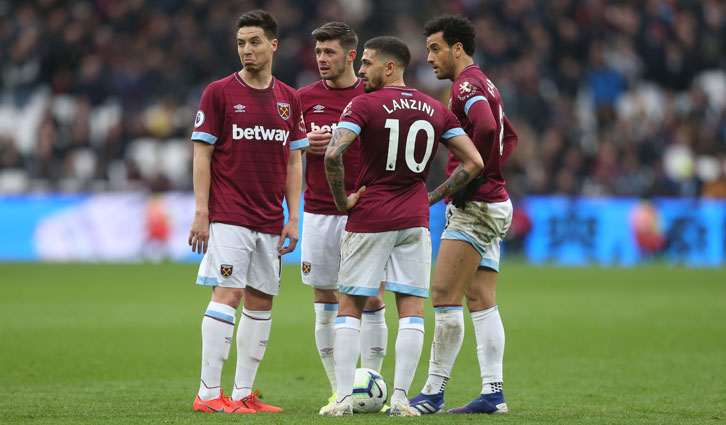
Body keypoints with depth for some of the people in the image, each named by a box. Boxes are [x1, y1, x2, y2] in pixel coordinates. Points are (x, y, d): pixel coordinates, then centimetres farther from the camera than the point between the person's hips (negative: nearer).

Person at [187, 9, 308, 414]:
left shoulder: (290, 99, 11)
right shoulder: (219, 92, -2)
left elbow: (294, 162, 14)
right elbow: (203, 155, -3)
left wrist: (293, 217, 7)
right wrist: (201, 213, -10)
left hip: (270, 222, 5)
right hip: (228, 216, -5)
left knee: (261, 302, 6)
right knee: (228, 294, -13)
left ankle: (243, 393, 11)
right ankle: (209, 393, -13)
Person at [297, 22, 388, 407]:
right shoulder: (304, 98, 7)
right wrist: (306, 144, -7)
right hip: (319, 212, 2)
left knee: (371, 300, -5)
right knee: (325, 302, 3)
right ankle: (339, 391, 10)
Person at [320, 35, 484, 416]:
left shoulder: (364, 105, -7)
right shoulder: (436, 110, 6)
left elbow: (333, 155, -21)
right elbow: (473, 162, 3)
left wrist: (342, 201, -8)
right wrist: (433, 197, 7)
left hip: (368, 219, -3)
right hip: (414, 221, 3)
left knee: (349, 307, 6)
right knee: (411, 310, 5)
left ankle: (343, 397, 1)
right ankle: (400, 398, -1)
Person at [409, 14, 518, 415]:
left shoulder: (466, 85, -14)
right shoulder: (483, 85, 18)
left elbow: (487, 128, -33)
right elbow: (508, 136, 30)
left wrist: (472, 177, -22)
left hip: (475, 206, -10)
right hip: (491, 205, 10)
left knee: (444, 295, -9)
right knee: (481, 302, 8)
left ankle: (433, 392, -7)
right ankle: (493, 393, 6)